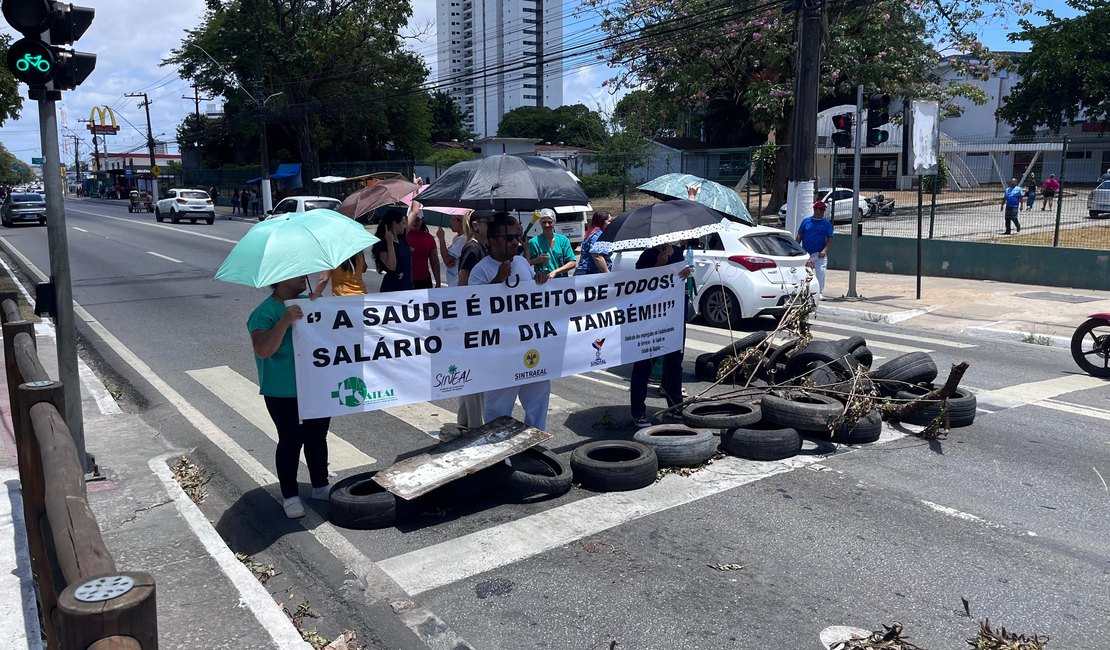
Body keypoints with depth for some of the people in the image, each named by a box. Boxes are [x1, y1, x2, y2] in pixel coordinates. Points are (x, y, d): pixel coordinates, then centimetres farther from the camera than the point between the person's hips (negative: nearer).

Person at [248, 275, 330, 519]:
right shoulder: (265, 313, -16)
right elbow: (263, 350, -30)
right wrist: (285, 321, -38)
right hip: (284, 394, -6)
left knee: (318, 438, 17)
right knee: (290, 442, 4)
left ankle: (320, 485, 34)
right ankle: (290, 495, 20)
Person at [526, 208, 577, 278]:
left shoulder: (563, 240, 8)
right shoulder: (533, 242, 2)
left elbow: (573, 263, 4)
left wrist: (555, 272, -5)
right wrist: (537, 260, -12)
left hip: (562, 280, 2)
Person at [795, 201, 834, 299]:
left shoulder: (826, 223, 4)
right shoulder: (806, 221, 7)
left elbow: (830, 238, 0)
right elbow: (799, 236, 8)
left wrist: (824, 250, -15)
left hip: (819, 254, -2)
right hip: (806, 254, 2)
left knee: (821, 272, -14)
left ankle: (820, 293, -8)